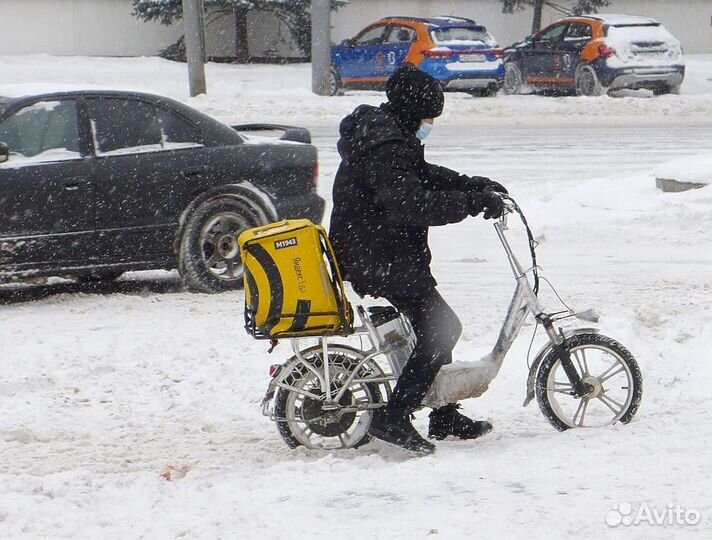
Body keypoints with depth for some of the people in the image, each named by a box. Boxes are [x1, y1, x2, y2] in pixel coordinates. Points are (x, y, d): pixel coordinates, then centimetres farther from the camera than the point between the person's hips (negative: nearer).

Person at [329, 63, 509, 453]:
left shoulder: (389, 135, 13)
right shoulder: (383, 149, -22)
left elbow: (421, 173, 26)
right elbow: (412, 204, -33)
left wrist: (471, 185, 13)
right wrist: (471, 202, -30)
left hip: (381, 255, 11)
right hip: (380, 261, -11)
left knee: (435, 325, 19)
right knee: (440, 328, -14)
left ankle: (445, 417, 27)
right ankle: (392, 418, -17)